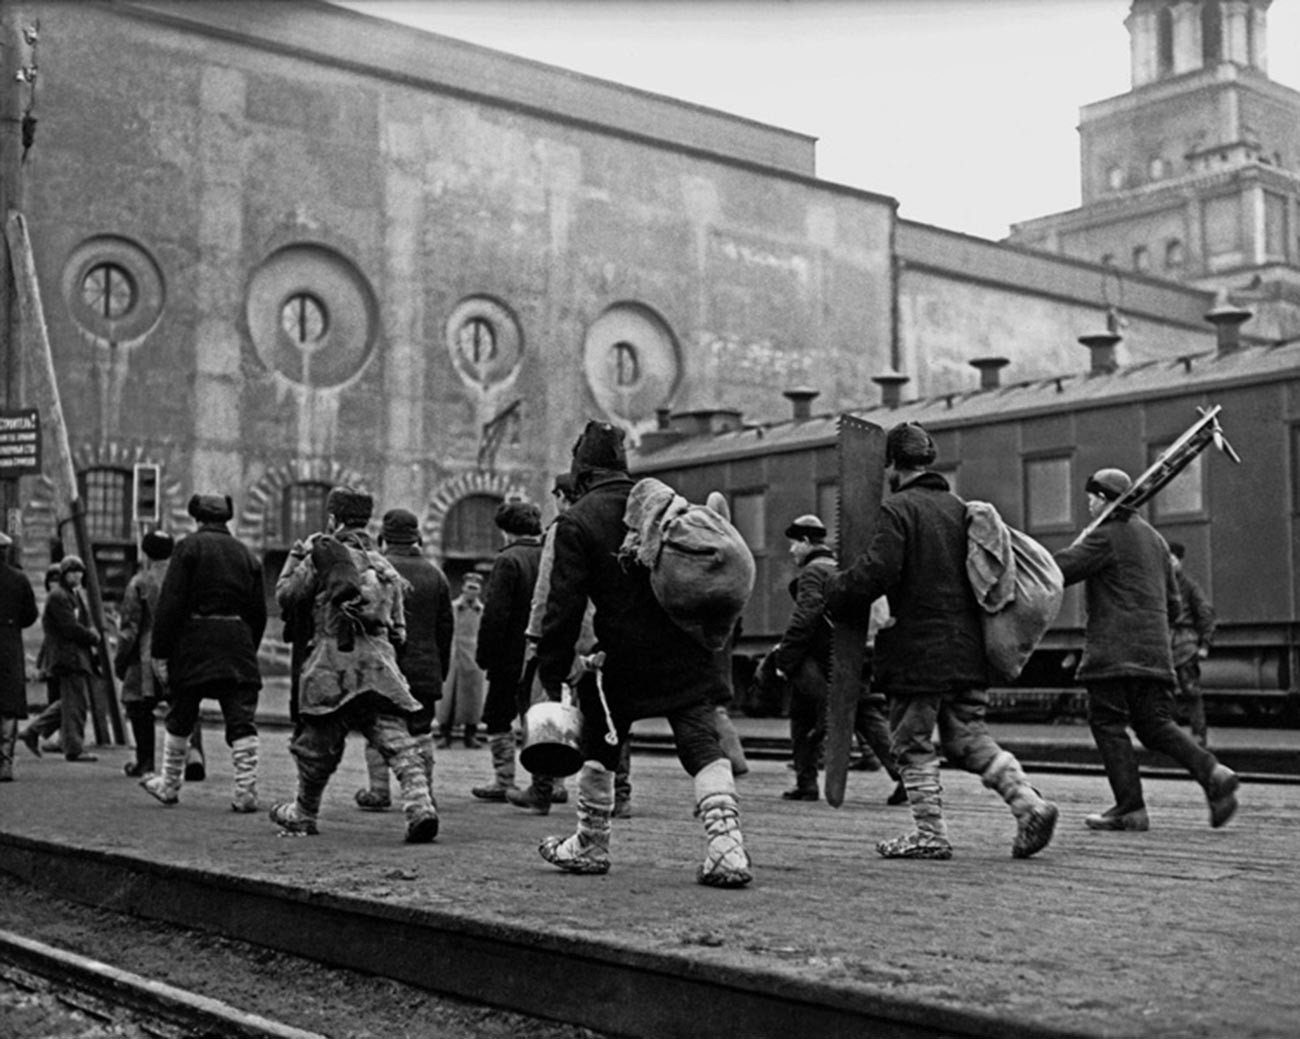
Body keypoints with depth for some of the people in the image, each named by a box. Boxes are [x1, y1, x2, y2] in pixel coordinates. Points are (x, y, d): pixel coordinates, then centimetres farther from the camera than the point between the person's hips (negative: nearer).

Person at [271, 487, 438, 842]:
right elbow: (399, 629, 21)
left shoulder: (322, 554, 2)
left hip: (334, 660, -3)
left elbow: (284, 596, 7)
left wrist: (295, 557, 19)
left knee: (317, 743, 12)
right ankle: (420, 805, -23)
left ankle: (303, 814, 29)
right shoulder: (383, 565, 19)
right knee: (396, 739, -4)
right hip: (380, 661, 3)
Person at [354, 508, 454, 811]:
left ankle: (379, 791, 4)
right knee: (421, 733, 8)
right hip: (424, 670, 4)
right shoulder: (435, 574, 8)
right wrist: (442, 669, 18)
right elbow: (445, 627, 12)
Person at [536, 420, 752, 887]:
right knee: (703, 745, 0)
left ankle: (591, 845, 28)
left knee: (599, 748, 16)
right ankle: (727, 848, -13)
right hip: (687, 651, 3)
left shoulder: (577, 522, -5)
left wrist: (552, 675, -4)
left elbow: (564, 605, -9)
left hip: (625, 657, -3)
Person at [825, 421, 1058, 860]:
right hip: (967, 648, 7)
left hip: (918, 651, -7)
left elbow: (877, 572, -20)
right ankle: (1030, 803, 0)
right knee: (969, 738, 14)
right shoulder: (960, 507, 13)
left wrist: (835, 593, -5)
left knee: (913, 744, 6)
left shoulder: (898, 508, -10)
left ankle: (931, 834, 8)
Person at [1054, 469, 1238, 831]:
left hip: (1114, 650, -8)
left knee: (1108, 723, -2)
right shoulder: (1153, 539, 21)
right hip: (1154, 650, 8)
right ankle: (1212, 772, -9)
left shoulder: (1107, 536, -5)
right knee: (1155, 723, 10)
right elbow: (1173, 604, 24)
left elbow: (1060, 570, -13)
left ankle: (1130, 808, -4)